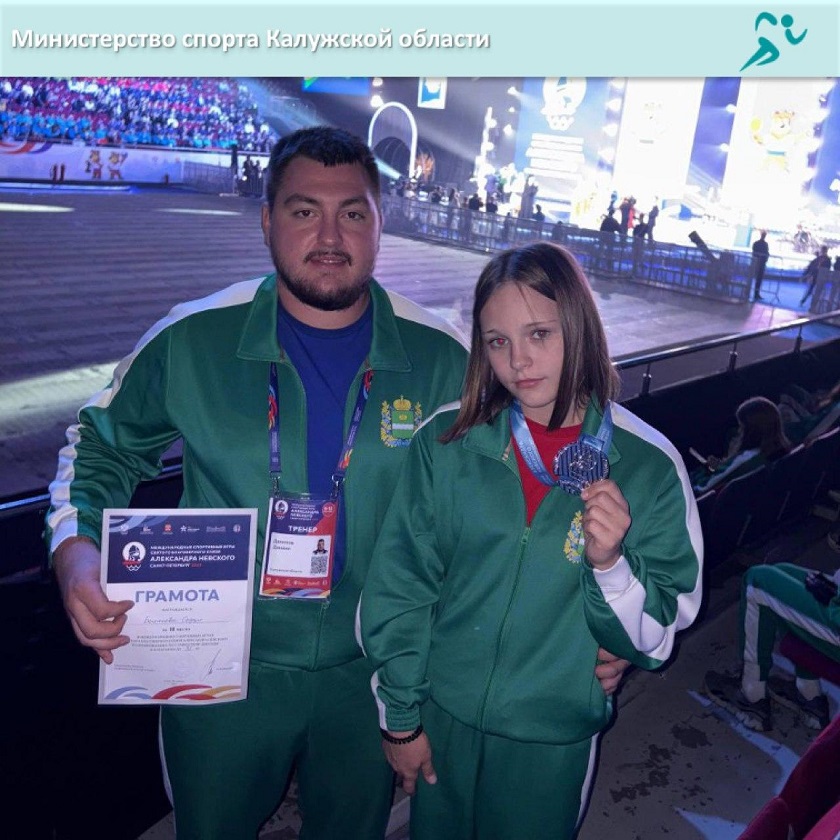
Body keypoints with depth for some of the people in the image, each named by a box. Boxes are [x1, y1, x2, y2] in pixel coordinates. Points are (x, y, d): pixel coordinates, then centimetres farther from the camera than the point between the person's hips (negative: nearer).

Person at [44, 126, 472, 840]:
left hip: (371, 673, 1)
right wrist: (75, 554, -17)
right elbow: (101, 450, 1)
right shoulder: (191, 340, -13)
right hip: (223, 671, 0)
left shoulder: (438, 358, -11)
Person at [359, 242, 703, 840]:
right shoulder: (447, 442, -13)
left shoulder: (649, 467, -14)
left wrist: (610, 564, -28)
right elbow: (398, 586, -7)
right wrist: (401, 717, -2)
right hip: (441, 716, 1)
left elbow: (652, 638, -9)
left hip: (553, 740, 0)